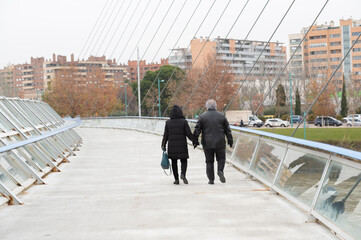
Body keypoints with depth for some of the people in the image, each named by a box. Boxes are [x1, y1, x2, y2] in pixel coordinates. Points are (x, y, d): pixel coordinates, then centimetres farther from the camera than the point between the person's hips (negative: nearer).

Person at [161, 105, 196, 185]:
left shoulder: (168, 122, -1)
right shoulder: (183, 121, -7)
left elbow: (165, 135, 1)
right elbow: (189, 134, -7)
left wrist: (163, 145, 11)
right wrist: (194, 141, 7)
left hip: (172, 146, 2)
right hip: (182, 145, -2)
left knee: (174, 162, 11)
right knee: (184, 161, 9)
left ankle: (176, 179, 10)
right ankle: (183, 174, -16)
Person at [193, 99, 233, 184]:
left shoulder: (202, 117, -1)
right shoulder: (221, 116, 2)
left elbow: (197, 130, -3)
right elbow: (227, 130, 5)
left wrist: (195, 141, 4)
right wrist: (230, 140, 13)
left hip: (207, 144, 0)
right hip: (220, 143, 0)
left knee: (209, 161, 8)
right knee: (221, 158, 14)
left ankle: (211, 179, 7)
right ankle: (220, 171, -13)